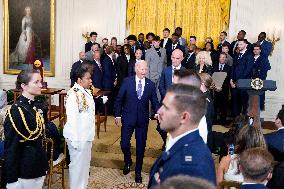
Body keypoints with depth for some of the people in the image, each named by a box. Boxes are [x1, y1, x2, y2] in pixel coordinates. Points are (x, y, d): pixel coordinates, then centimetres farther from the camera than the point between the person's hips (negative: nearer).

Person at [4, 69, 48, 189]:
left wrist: (44, 165, 15)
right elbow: (11, 147, -18)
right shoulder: (16, 111, -19)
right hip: (24, 172, -7)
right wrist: (11, 178, -16)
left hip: (39, 168, 7)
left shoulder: (37, 107, 4)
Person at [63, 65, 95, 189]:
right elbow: (72, 119, -22)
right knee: (77, 164, 5)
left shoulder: (86, 92, 5)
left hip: (86, 136, 9)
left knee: (85, 163, 20)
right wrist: (75, 140, -20)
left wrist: (90, 134, 15)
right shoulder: (73, 94, -21)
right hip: (78, 137, -9)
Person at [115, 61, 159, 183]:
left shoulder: (150, 84, -1)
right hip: (128, 118, -1)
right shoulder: (127, 81, -5)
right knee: (124, 143, 1)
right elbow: (119, 99, 0)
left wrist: (157, 112, -17)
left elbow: (154, 102, 2)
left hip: (143, 120, 1)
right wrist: (117, 115, -2)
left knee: (141, 146, 7)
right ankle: (128, 162, 34)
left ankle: (138, 172, 25)